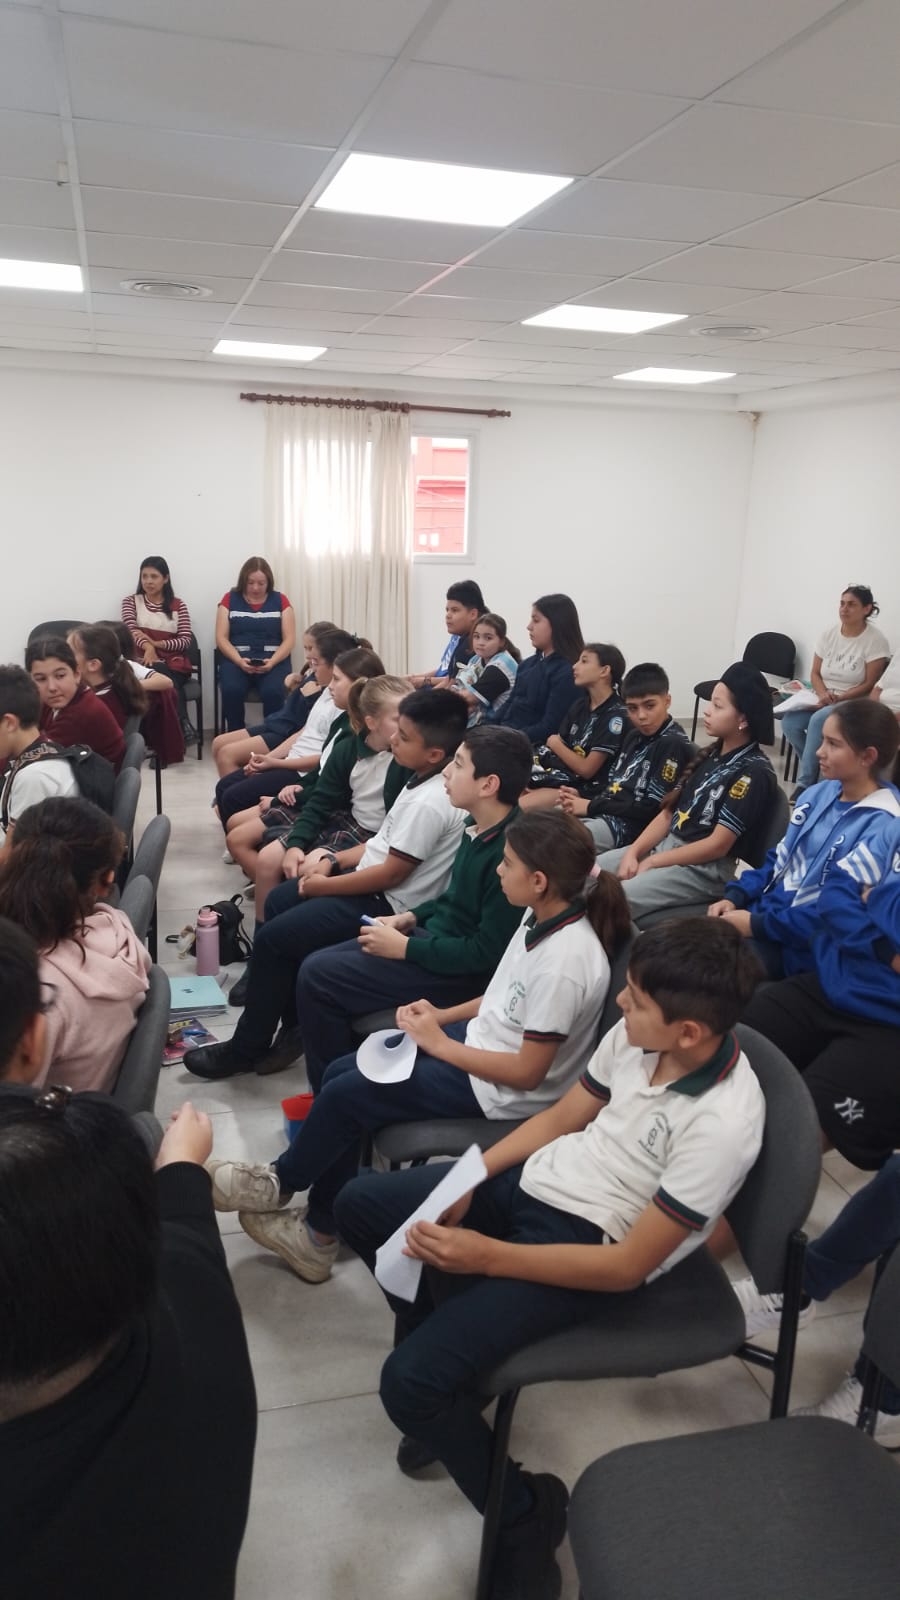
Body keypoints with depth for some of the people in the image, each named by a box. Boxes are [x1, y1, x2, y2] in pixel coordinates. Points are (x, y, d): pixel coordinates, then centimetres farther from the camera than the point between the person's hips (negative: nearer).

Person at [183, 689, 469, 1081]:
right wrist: (336, 860, 4)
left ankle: (246, 1048, 9)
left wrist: (325, 886, -13)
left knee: (273, 937, -10)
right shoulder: (427, 781, 3)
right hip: (374, 881, 11)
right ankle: (295, 1021, 20)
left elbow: (391, 874, -25)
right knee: (278, 901, 16)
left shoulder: (429, 804, -28)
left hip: (388, 903, -11)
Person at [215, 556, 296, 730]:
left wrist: (272, 662, -15)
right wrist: (239, 661, -14)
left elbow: (289, 640, 3)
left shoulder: (280, 600, 9)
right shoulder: (230, 599, 10)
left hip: (273, 659, 0)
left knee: (273, 692, -32)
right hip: (237, 657, 0)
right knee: (231, 690, -31)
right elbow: (221, 638, 4)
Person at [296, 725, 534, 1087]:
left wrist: (405, 947, -17)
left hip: (461, 973, -9)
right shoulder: (480, 827, 2)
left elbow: (486, 953, -25)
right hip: (433, 936, 9)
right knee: (317, 964, 6)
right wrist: (409, 918, 6)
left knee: (316, 977, -11)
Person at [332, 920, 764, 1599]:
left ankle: (525, 1512, 8)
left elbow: (628, 1266, -23)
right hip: (537, 1181, 8)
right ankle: (449, 1346, 26)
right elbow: (557, 1120, 7)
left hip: (587, 1243, -8)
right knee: (358, 1203, 8)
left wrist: (486, 1256, -24)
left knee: (410, 1382, -20)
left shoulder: (722, 1126, -28)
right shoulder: (636, 1035, -8)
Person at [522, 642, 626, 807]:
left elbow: (586, 769, -13)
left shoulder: (616, 715, -10)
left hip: (583, 789, -8)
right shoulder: (580, 704, 15)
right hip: (559, 778, 8)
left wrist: (555, 744, 2)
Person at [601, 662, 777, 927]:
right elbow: (668, 813, 11)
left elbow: (718, 845, -17)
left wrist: (652, 862, -12)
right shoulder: (710, 755, 11)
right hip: (667, 846, 8)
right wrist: (633, 852, -4)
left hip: (706, 869, -8)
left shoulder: (754, 773, -14)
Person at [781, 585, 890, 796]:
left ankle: (804, 784, -24)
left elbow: (870, 685, -11)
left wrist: (838, 698, -20)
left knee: (819, 719, -34)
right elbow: (815, 673, 7)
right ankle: (816, 769, -2)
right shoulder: (828, 634, 4)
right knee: (789, 721, -23)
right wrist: (823, 694, -14)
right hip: (823, 699, 5)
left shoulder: (876, 640, -9)